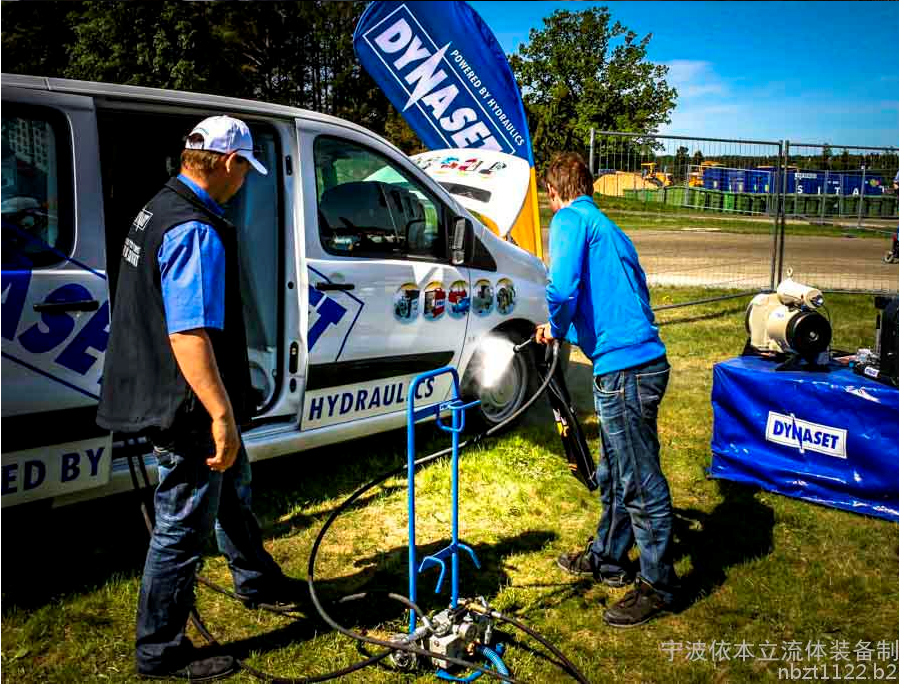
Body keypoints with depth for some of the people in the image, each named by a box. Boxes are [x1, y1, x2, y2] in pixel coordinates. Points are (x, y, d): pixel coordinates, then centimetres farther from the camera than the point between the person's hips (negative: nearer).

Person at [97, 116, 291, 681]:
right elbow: (189, 335, -32)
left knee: (232, 485, 27)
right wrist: (222, 415, -30)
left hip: (167, 395, 11)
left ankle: (258, 581, 48)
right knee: (183, 527, 3)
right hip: (187, 407, -11)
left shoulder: (161, 209, 10)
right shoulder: (197, 230, -25)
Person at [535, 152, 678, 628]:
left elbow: (563, 289, -22)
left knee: (640, 481, 1)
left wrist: (556, 329, -3)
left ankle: (658, 585, 14)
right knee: (614, 474, 22)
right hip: (640, 360, 10)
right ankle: (607, 558, 38)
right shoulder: (608, 228, 23)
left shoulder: (570, 220, -6)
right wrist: (563, 328, 31)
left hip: (624, 368, -10)